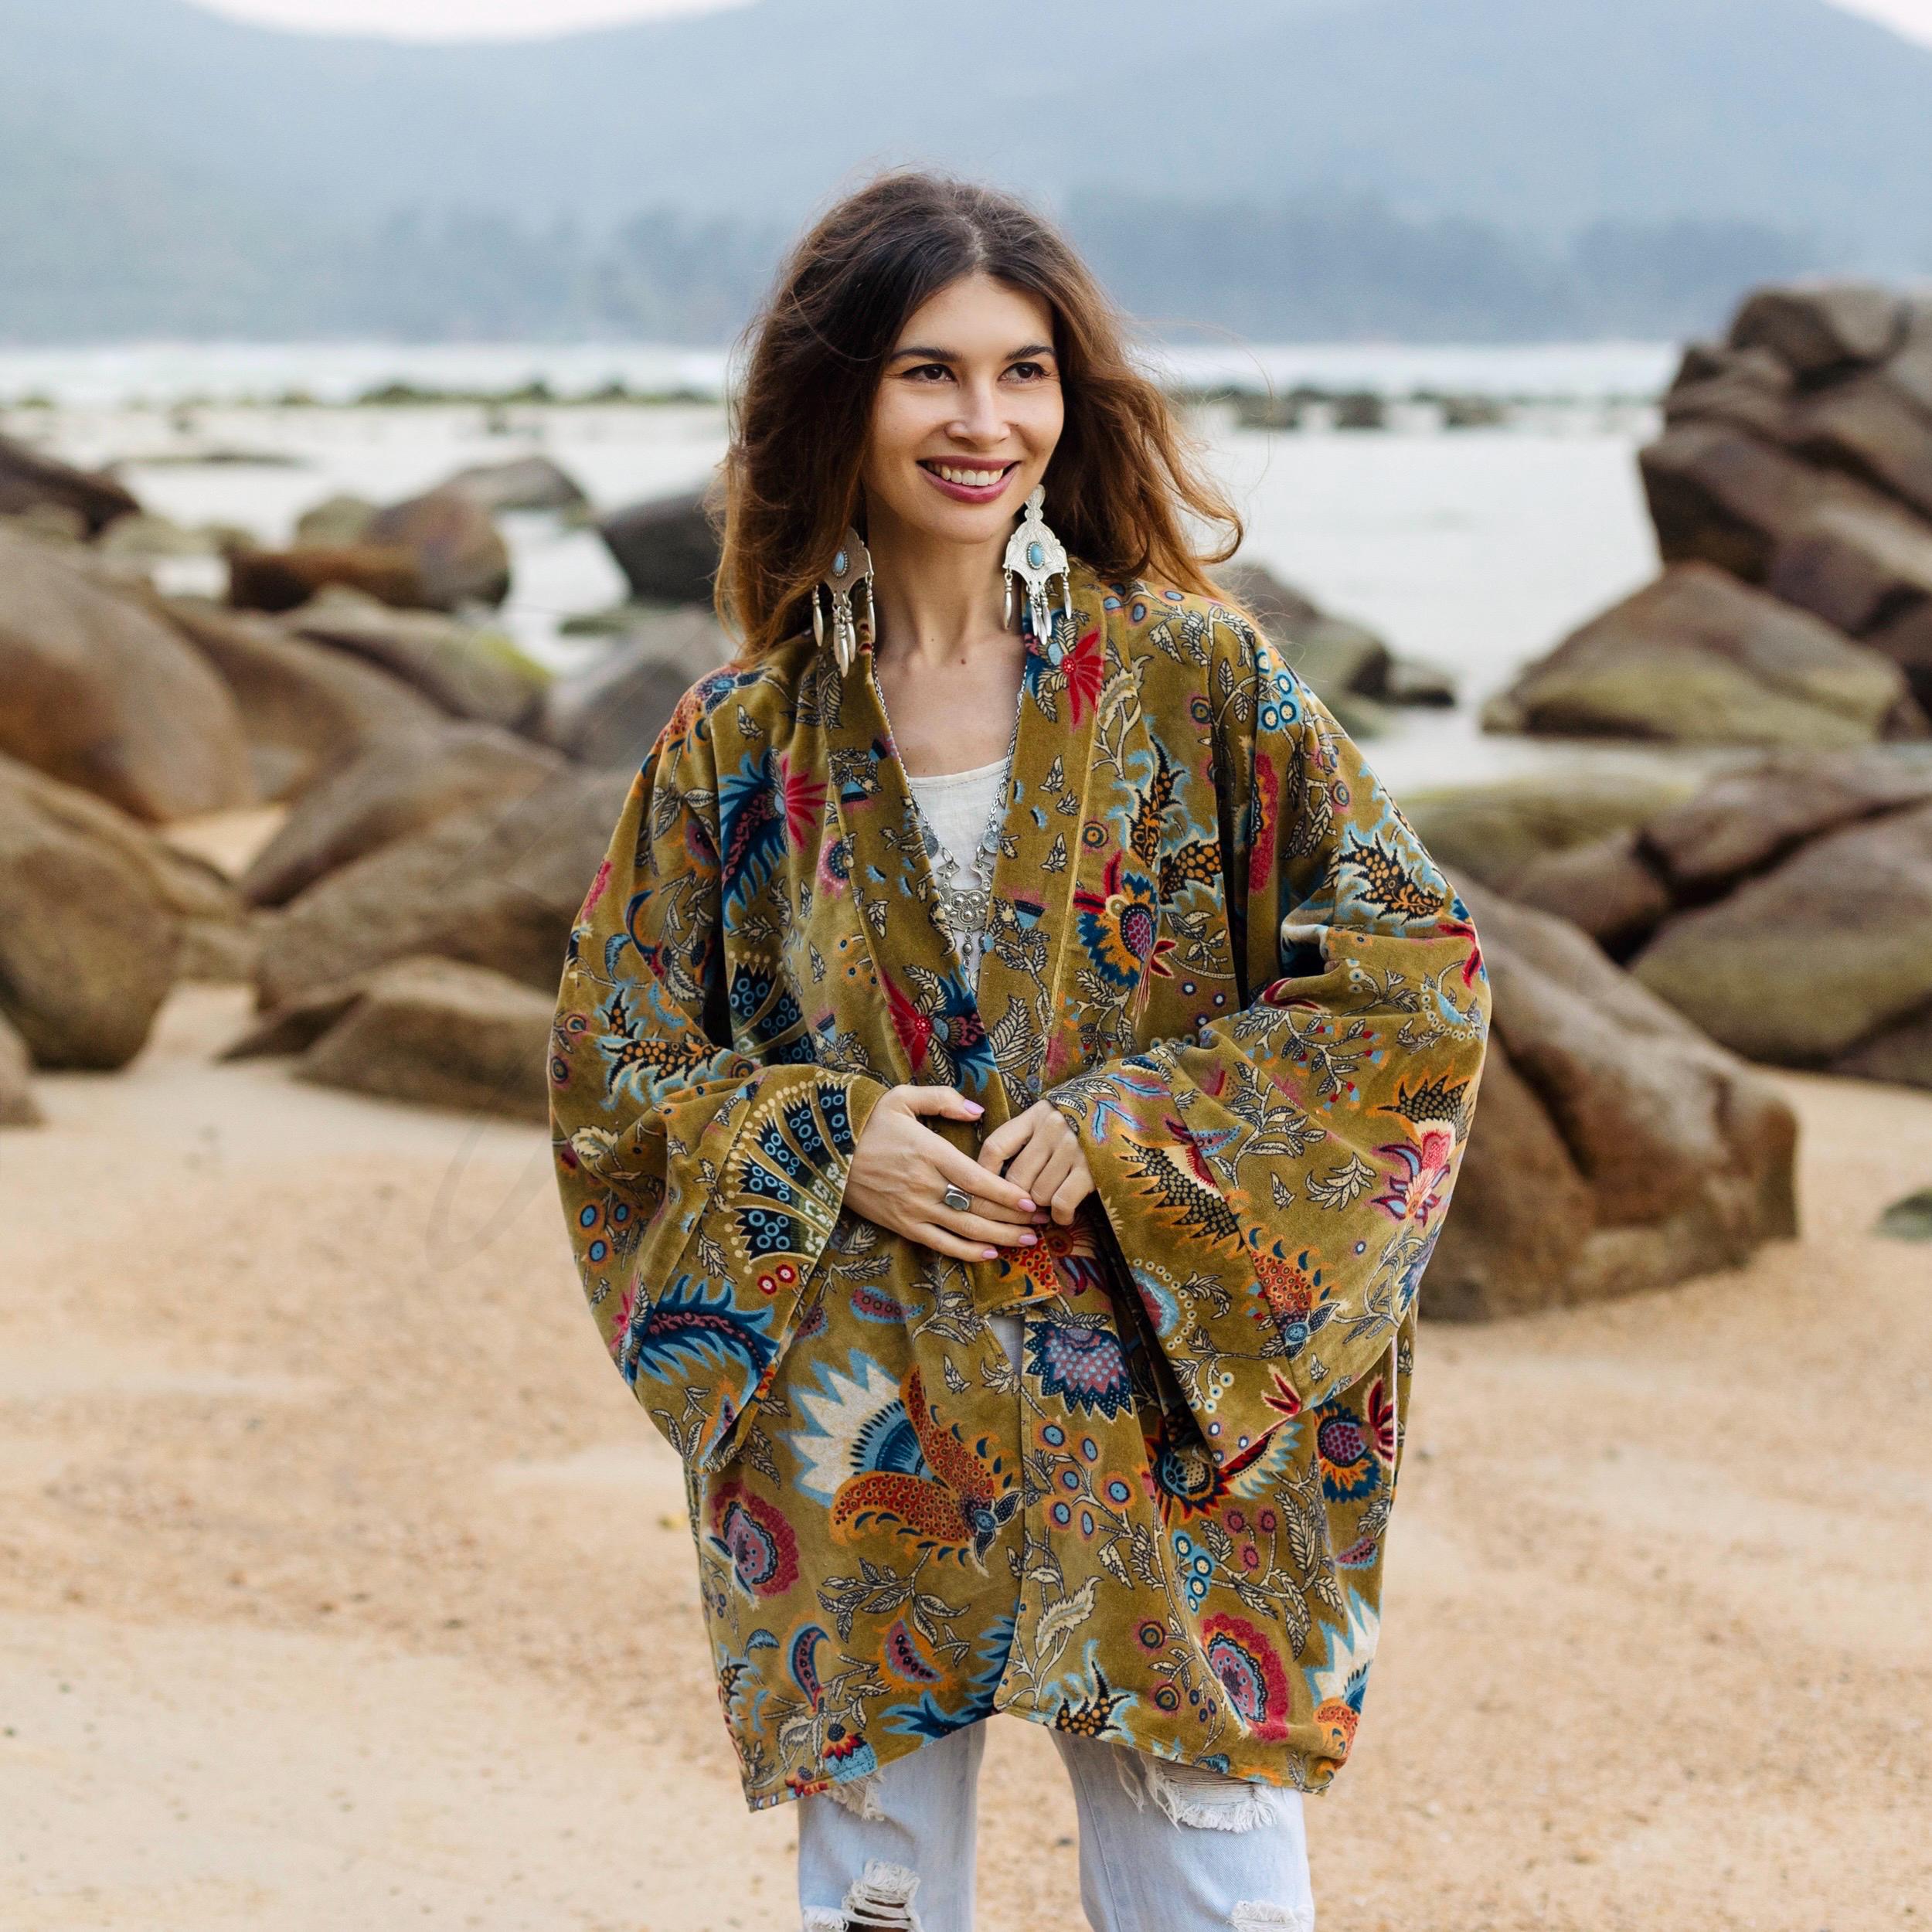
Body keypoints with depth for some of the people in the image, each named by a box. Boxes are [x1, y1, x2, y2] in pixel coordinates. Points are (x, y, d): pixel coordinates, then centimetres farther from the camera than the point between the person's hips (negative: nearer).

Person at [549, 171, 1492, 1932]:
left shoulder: (1199, 683, -1)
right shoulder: (740, 742, 3)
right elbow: (617, 1061, 10)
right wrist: (827, 1143, -9)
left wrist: (1127, 1127, -13)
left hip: (1166, 1428, -1)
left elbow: (1416, 976, -4)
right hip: (856, 1446, 1)